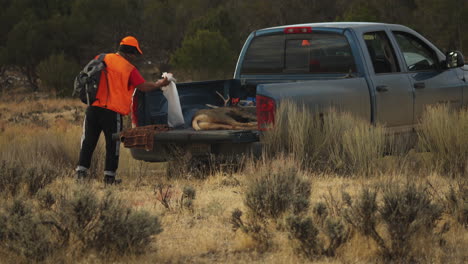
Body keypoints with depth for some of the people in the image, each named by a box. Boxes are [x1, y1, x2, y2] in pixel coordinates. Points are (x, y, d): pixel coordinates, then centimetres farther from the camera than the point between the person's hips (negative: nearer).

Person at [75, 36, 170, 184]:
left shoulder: (103, 59, 9)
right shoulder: (129, 69, -3)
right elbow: (143, 87, -2)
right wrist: (159, 84, 14)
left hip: (93, 107, 4)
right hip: (113, 112, -4)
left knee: (88, 141, 10)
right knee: (112, 144, 7)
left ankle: (81, 171, 5)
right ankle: (109, 176, 9)